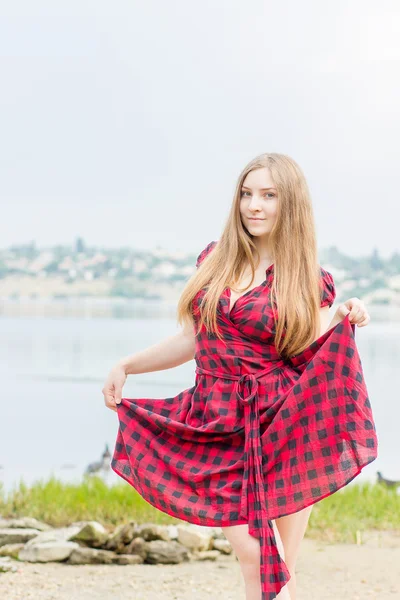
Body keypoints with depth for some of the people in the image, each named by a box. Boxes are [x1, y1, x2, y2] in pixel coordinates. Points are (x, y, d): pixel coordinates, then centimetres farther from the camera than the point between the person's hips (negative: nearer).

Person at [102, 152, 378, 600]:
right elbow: (193, 340, 16)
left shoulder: (308, 281, 2)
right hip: (216, 429, 2)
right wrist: (126, 366, 11)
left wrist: (344, 323, -17)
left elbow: (312, 363, -2)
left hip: (281, 431, -2)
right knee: (253, 555, -10)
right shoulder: (214, 260, 10)